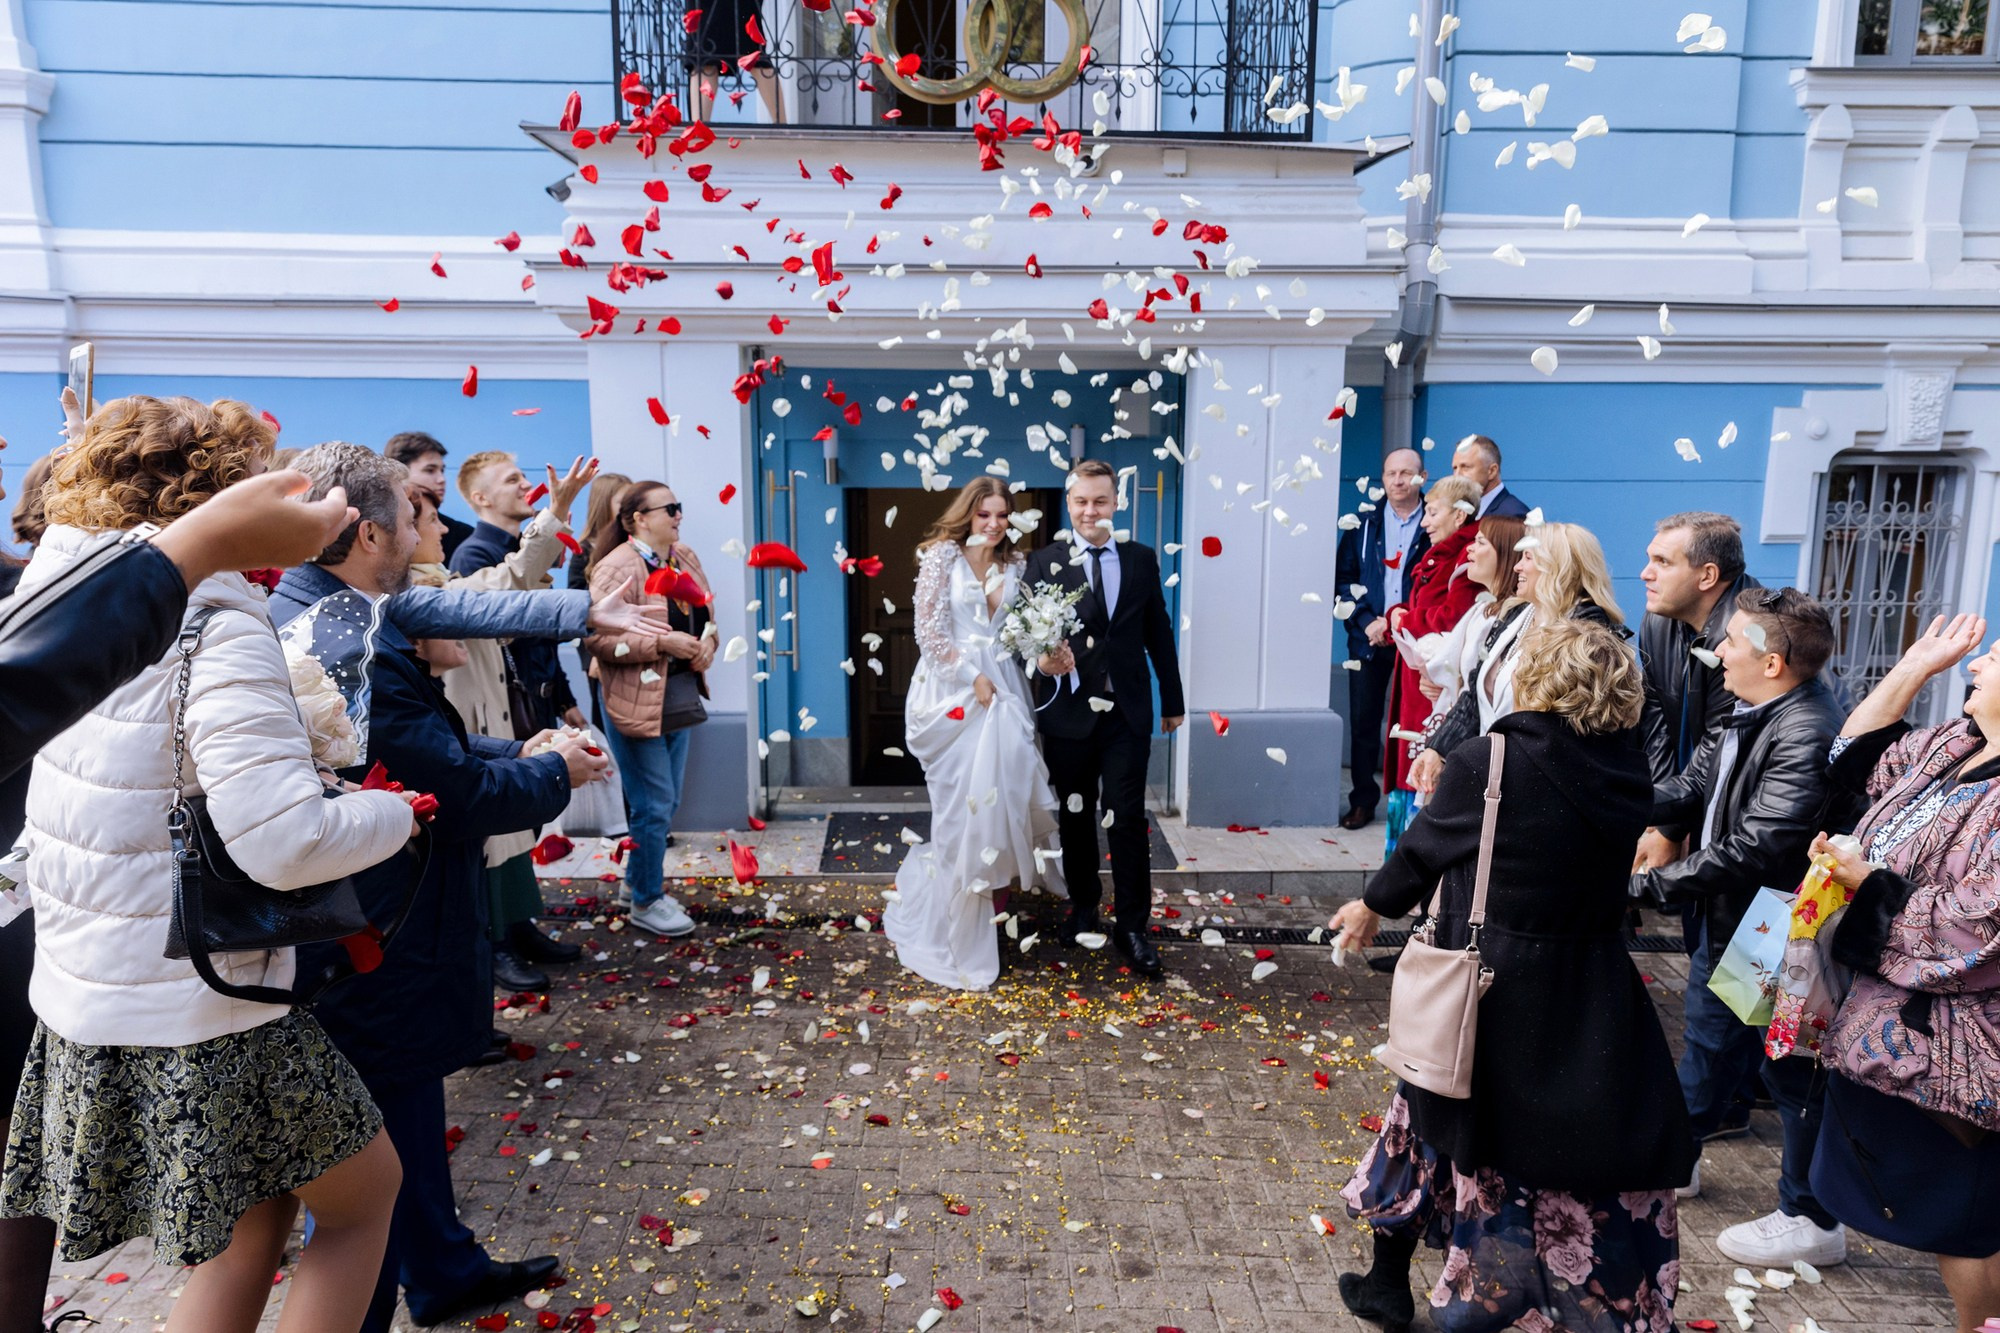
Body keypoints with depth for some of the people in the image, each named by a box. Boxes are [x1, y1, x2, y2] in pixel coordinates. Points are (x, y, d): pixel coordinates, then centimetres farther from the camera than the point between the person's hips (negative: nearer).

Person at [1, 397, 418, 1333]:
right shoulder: (215, 628, -24)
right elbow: (283, 840, -32)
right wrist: (402, 811, -16)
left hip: (87, 1000, 9)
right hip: (196, 1019, -8)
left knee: (258, 1217, 24)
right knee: (364, 1187, 15)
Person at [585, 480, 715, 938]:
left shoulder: (685, 557, 9)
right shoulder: (615, 569, -16)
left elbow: (704, 615, 19)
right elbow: (597, 637, -21)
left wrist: (707, 641, -3)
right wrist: (663, 643, -24)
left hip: (680, 697, 8)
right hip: (636, 702, -8)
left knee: (668, 802, 18)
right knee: (655, 806, -1)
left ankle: (639, 874, 39)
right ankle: (647, 901, 18)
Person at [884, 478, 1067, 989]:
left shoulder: (1014, 565, 11)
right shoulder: (942, 556, -3)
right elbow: (929, 629, -9)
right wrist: (973, 677, -13)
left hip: (1002, 689, 5)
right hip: (954, 691, -4)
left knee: (1002, 801, 1)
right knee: (966, 805, -2)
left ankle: (990, 923, 16)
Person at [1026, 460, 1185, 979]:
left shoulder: (1142, 560, 5)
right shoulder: (1043, 562, -2)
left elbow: (1159, 633, 9)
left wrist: (1173, 701, 12)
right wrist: (1043, 663, -29)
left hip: (1128, 712, 0)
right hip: (1069, 712, 0)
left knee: (1128, 819, 0)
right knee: (1075, 816, 14)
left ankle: (1133, 926, 11)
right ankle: (1083, 906, 33)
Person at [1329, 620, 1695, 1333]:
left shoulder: (1484, 761, -18)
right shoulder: (1628, 772, -4)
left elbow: (1423, 847, -5)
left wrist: (1372, 906, 14)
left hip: (1488, 992, -2)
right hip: (1592, 1000, 3)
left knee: (1436, 1119, 18)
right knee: (1593, 1145, 15)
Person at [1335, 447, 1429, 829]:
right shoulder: (1365, 523, 9)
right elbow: (1344, 577, 6)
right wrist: (1366, 621, -7)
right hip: (1369, 638, 2)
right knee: (1364, 721, 5)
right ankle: (1362, 801, 14)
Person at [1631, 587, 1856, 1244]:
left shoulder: (1808, 736, -29)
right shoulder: (1753, 711, 0)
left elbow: (1751, 850, -31)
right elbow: (1694, 786, 4)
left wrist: (1648, 884, -25)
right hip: (1727, 918, 9)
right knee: (1708, 1039, 24)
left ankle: (1813, 1221, 29)